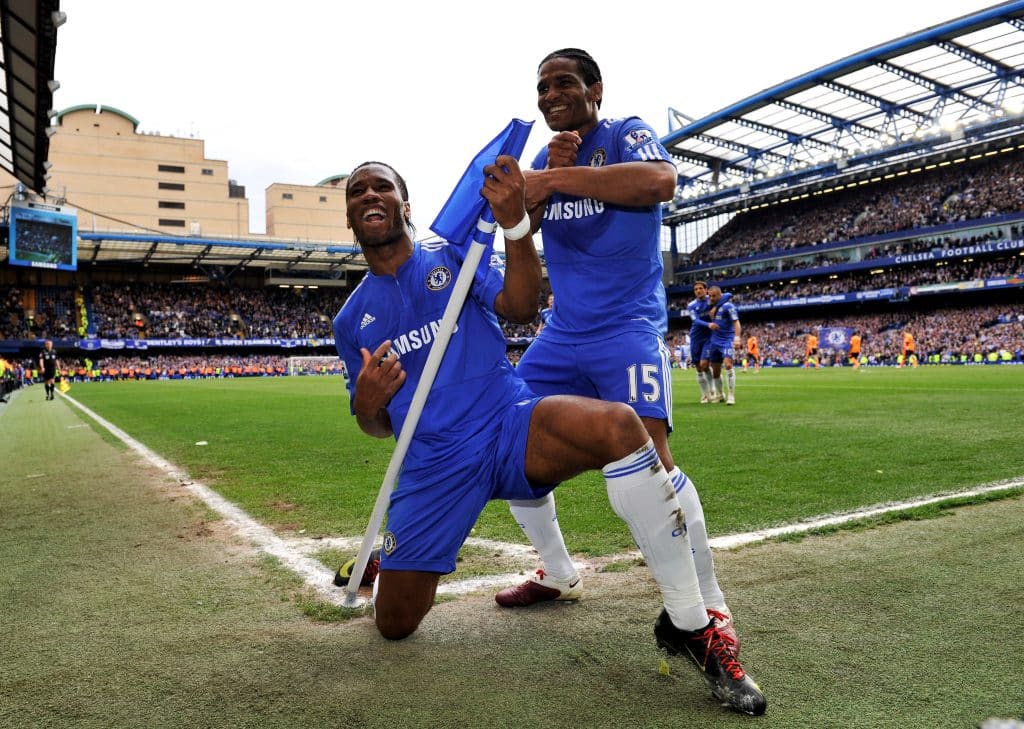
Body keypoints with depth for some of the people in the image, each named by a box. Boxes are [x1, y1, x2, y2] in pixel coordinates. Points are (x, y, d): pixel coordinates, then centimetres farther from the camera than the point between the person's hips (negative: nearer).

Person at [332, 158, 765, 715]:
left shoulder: (454, 255, 7)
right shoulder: (352, 320, 12)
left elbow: (520, 308, -11)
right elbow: (376, 426, 14)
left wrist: (515, 223, -26)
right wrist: (365, 404, -10)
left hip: (509, 424, -2)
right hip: (434, 467, 3)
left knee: (617, 426, -34)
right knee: (394, 625, 0)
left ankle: (688, 624, -21)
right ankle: (388, 562, 39)